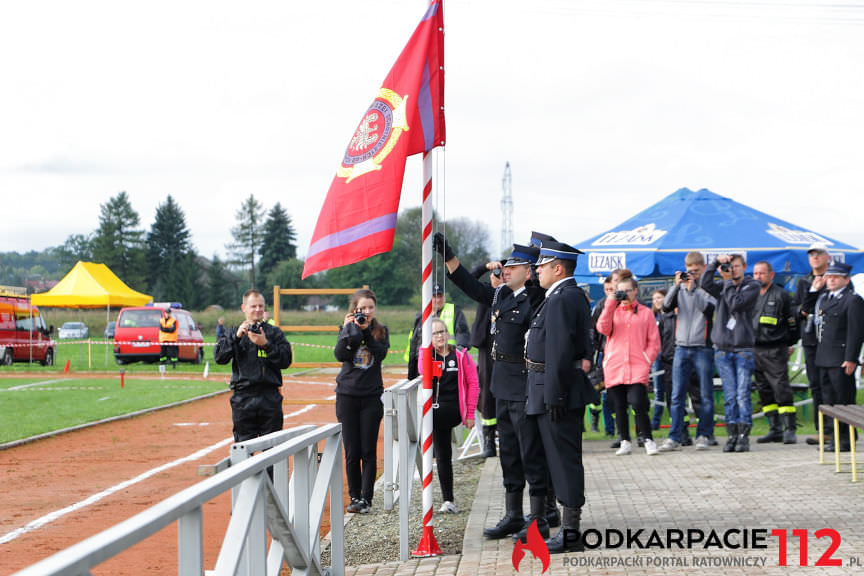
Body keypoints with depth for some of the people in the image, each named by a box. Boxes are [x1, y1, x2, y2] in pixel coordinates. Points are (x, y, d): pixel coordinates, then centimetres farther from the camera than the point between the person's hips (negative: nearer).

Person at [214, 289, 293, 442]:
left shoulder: (274, 332, 10)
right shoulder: (232, 333, 11)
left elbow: (285, 361, -1)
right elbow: (219, 357, -3)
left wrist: (265, 344, -13)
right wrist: (236, 336, -14)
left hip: (270, 400, 0)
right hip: (243, 399, 0)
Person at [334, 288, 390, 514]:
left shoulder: (381, 331, 6)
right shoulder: (347, 329, 6)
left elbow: (381, 354, -12)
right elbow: (340, 355, -10)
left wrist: (366, 331, -16)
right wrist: (350, 329, -16)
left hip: (371, 396, 0)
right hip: (347, 395, 1)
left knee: (369, 450, -2)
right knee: (352, 450, 2)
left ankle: (366, 498, 2)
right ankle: (354, 497, 12)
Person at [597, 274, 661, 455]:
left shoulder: (645, 313, 11)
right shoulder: (613, 310, 15)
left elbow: (654, 342, 9)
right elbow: (603, 328, -5)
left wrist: (646, 360, -5)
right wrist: (610, 304, -6)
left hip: (637, 368, -2)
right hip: (614, 366, 2)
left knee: (637, 403, -16)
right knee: (619, 406, 4)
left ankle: (648, 440, -4)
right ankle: (625, 442, 15)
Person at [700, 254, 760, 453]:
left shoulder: (752, 286, 4)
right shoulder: (723, 287, 13)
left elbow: (736, 304, -12)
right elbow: (705, 283, -7)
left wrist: (728, 281, -5)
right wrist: (716, 262, -11)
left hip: (743, 349, -3)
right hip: (723, 348, 3)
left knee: (743, 395, -6)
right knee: (729, 395, 2)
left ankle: (743, 436, -3)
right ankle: (732, 435, 5)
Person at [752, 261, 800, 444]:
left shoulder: (781, 295, 0)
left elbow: (792, 323, 5)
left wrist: (789, 345, 5)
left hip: (775, 351, -5)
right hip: (755, 351, 5)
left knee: (782, 390, -10)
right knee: (765, 391, 7)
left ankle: (789, 430, -9)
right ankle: (775, 429, 13)